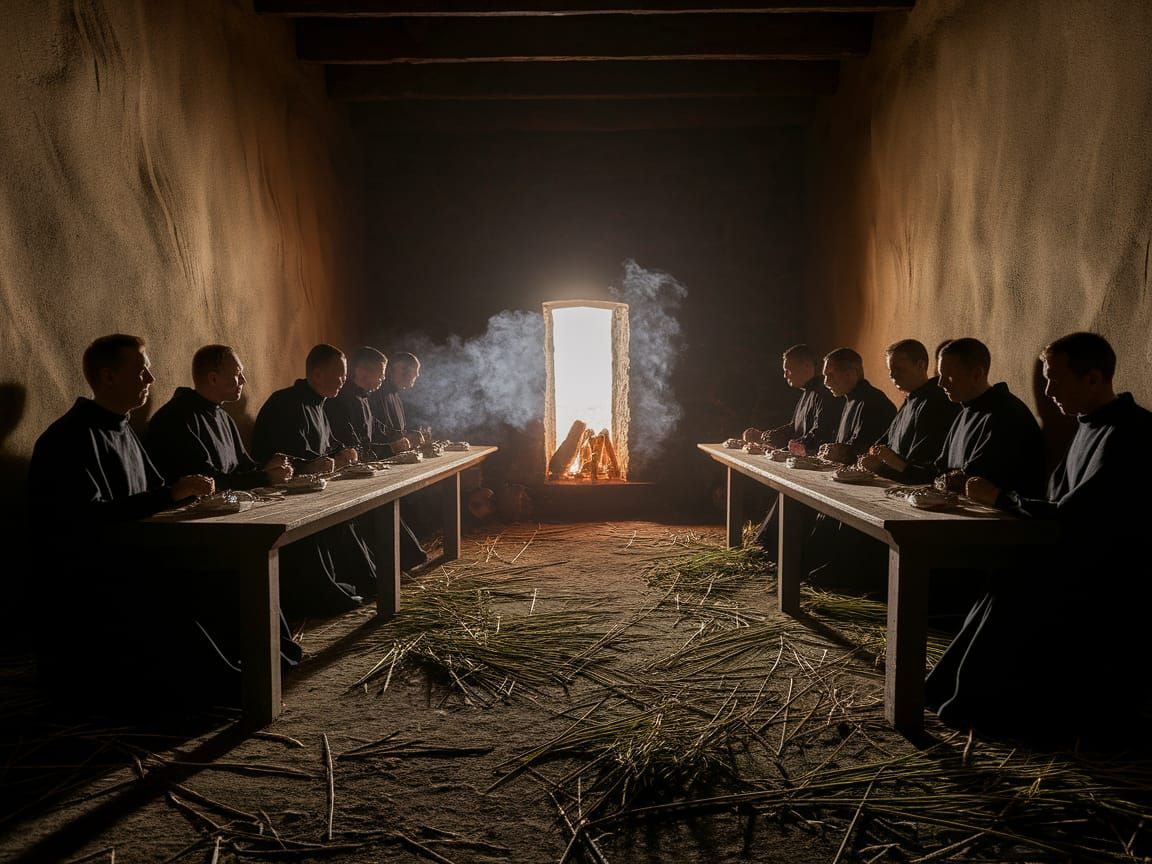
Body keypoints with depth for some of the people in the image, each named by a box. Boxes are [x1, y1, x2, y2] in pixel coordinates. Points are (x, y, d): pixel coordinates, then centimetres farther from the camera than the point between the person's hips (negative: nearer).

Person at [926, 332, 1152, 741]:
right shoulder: (1091, 425, 12)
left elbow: (1069, 515, -22)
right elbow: (1055, 500, 13)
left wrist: (999, 496, -11)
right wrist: (998, 495, -2)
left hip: (1115, 581, -9)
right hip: (1084, 562, 9)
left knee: (1013, 596, -19)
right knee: (1005, 582, -9)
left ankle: (982, 705, -5)